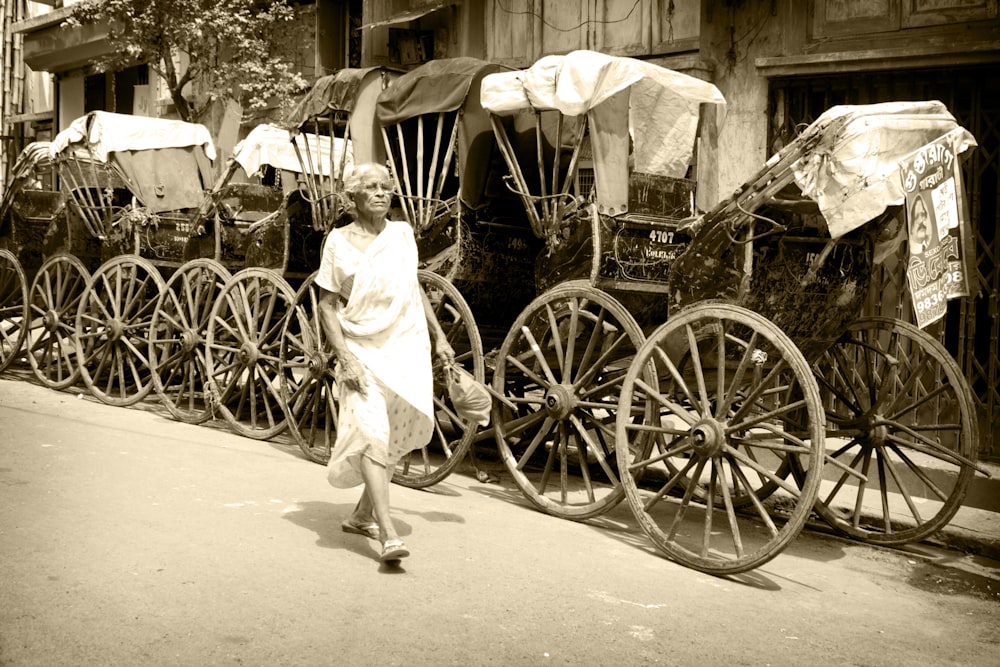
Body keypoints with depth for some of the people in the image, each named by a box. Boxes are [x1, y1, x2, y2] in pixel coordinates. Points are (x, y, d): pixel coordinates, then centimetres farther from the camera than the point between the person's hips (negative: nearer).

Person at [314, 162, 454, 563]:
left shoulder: (402, 234, 6)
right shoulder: (339, 242, -5)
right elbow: (327, 305, -4)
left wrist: (439, 336, 20)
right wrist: (344, 357, -14)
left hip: (407, 350, 4)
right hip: (363, 353, -4)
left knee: (394, 439, 10)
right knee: (370, 434, -18)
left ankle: (362, 515, 30)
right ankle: (388, 536, -23)